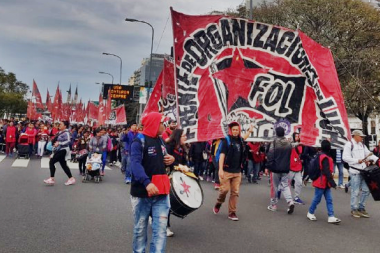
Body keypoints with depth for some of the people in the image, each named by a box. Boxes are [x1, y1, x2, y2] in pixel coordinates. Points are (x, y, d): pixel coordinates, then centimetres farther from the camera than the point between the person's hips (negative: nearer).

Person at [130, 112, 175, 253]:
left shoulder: (160, 141, 13)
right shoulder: (139, 141, -10)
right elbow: (135, 164, -24)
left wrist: (171, 159, 2)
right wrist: (147, 183, -40)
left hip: (161, 192, 5)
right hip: (142, 192, -5)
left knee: (160, 229, 0)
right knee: (140, 228, 11)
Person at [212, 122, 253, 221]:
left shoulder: (240, 141, 9)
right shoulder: (226, 140, -7)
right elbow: (222, 155, -13)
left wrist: (249, 131, 40)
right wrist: (220, 169, -19)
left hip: (237, 172, 5)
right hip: (226, 171, -5)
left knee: (235, 193, 4)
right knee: (225, 189, -4)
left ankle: (232, 212, 11)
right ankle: (218, 203, 25)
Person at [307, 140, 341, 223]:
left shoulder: (320, 156, 11)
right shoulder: (325, 158, -20)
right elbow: (327, 172, -24)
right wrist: (332, 182, -23)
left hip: (325, 183, 10)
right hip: (321, 183, -10)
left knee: (329, 200, 6)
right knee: (317, 199, 4)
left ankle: (331, 216, 5)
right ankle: (310, 213, 19)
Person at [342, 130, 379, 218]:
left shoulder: (362, 145, 17)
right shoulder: (349, 144, -8)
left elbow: (368, 154, 15)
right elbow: (345, 157, -15)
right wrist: (357, 160, -19)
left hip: (363, 171, 8)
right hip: (354, 172, -7)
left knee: (366, 190, 10)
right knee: (355, 192, -1)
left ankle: (361, 208, 24)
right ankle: (354, 209, 13)